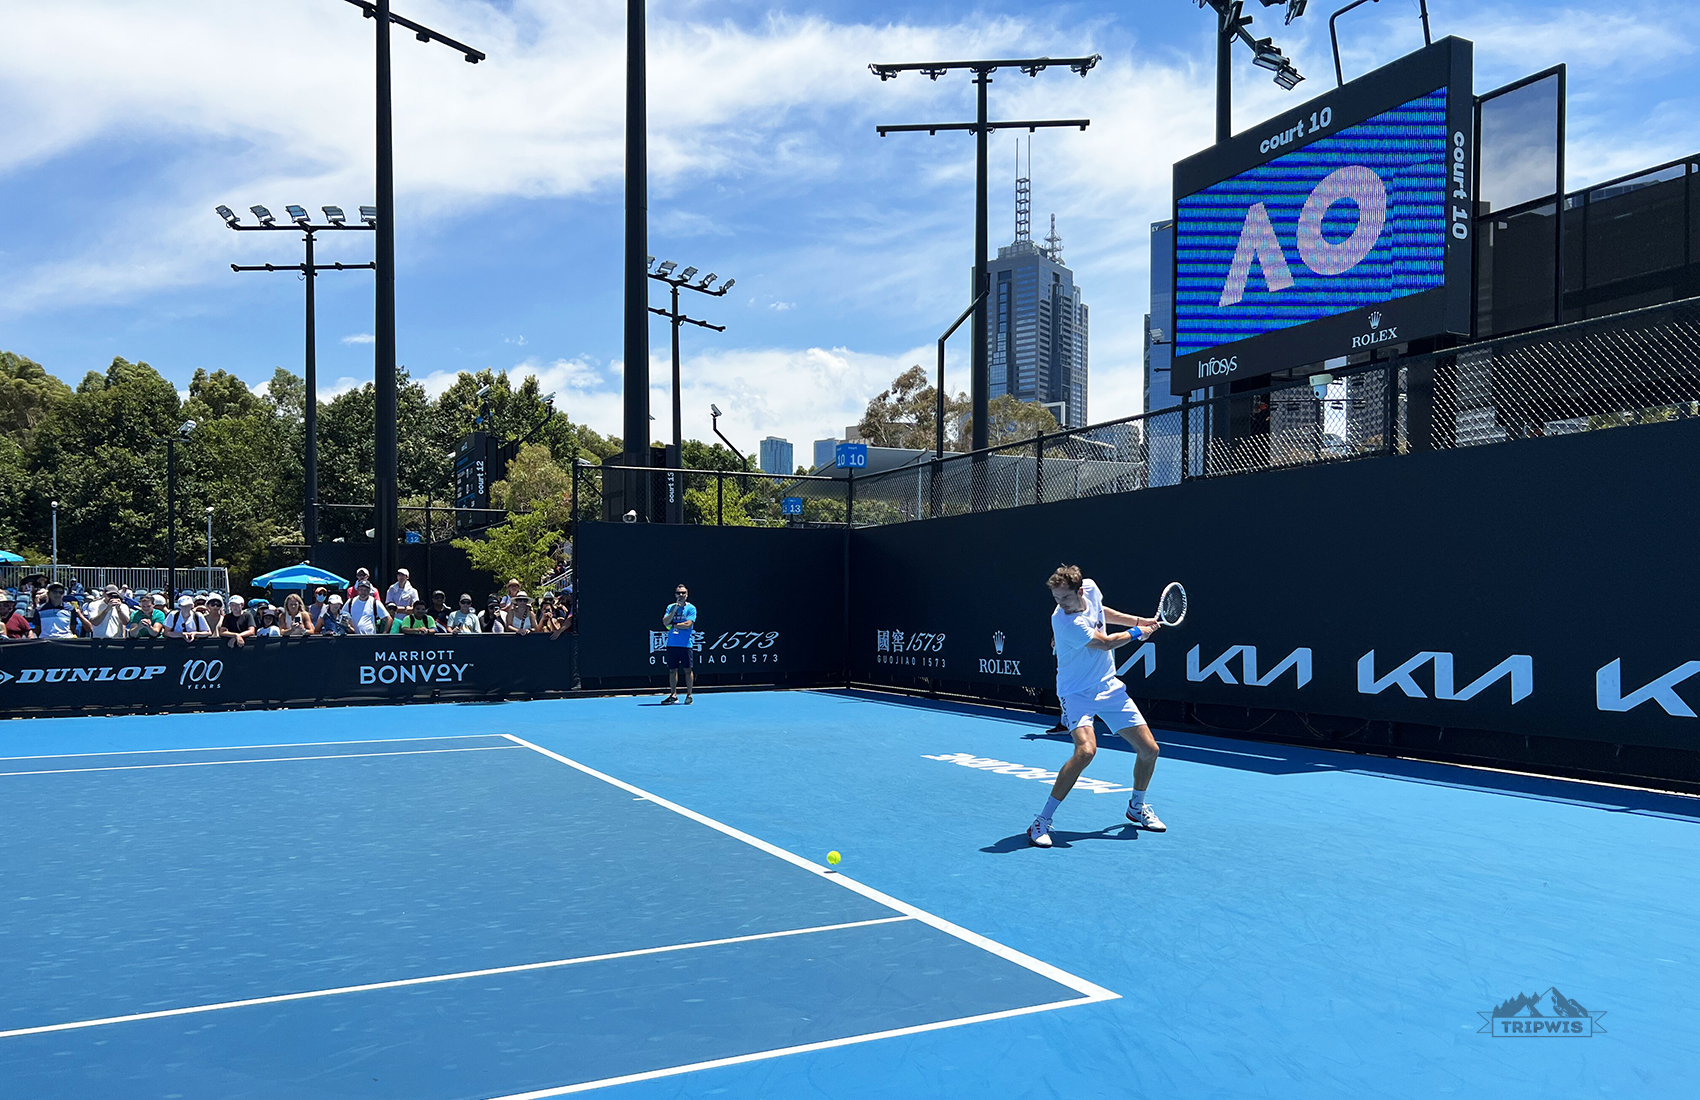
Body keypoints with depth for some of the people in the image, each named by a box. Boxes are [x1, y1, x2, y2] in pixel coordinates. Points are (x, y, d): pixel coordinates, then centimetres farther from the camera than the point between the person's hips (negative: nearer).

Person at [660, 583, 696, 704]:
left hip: (686, 644, -4)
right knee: (672, 670, 7)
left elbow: (688, 624, -13)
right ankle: (673, 695, 14)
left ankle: (689, 695, 7)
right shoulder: (670, 607, 11)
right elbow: (665, 622, -2)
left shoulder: (691, 608, -1)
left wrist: (672, 625, -6)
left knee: (688, 670, -1)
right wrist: (675, 609, -9)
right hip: (672, 643, 4)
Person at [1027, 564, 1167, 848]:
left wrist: (1137, 620, 15)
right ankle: (1042, 821, -18)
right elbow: (1105, 643, -15)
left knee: (1149, 749, 5)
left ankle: (1137, 806, 34)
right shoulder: (1065, 622, -28)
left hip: (1109, 687, 7)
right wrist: (1137, 633, 1)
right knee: (1086, 750, -30)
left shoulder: (1090, 588, -6)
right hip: (1077, 693, -7)